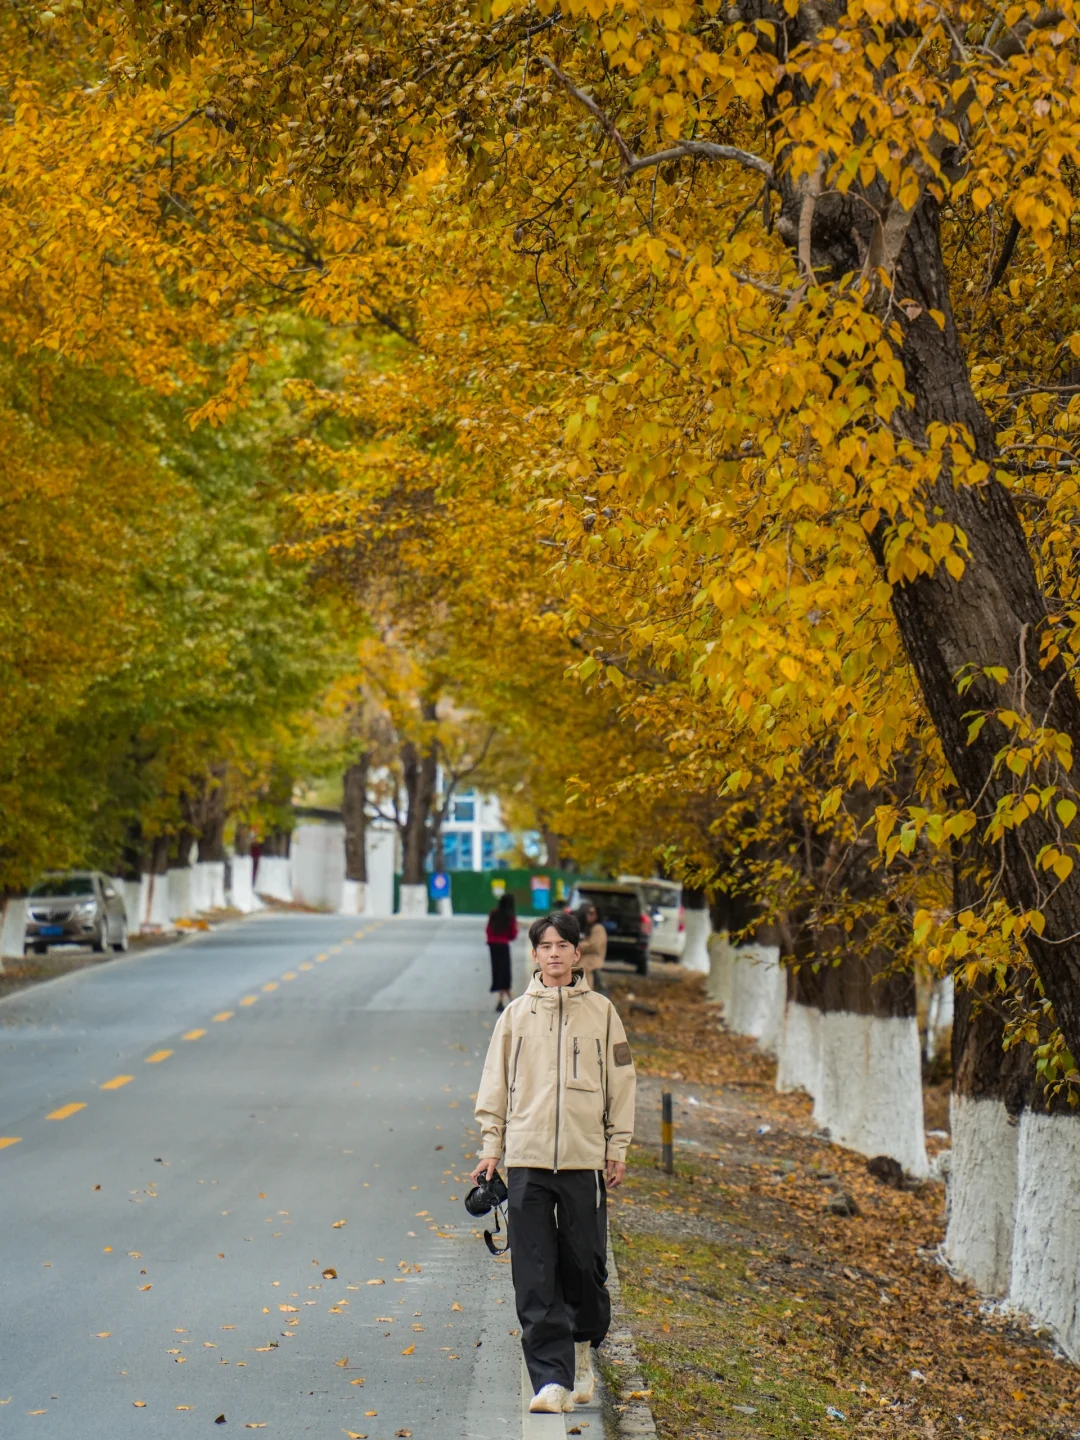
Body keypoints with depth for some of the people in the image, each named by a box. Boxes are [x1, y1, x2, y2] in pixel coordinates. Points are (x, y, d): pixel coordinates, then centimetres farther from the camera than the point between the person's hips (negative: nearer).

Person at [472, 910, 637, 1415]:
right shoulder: (516, 1014, 7)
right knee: (535, 1278, -5)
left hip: (585, 1159, 0)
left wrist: (618, 1147, 4)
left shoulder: (600, 1011, 5)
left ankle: (582, 1351, 29)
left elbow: (620, 1081, 8)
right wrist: (491, 1145, 4)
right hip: (527, 1158, 0)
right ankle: (552, 1378, -5)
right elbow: (495, 1084, 11)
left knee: (584, 1265, 5)